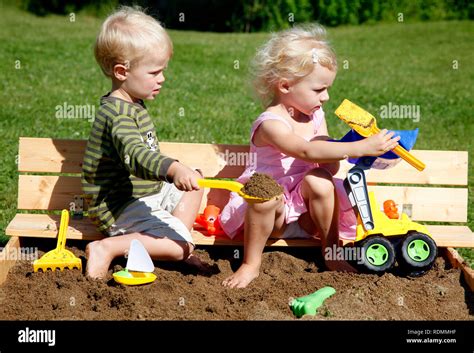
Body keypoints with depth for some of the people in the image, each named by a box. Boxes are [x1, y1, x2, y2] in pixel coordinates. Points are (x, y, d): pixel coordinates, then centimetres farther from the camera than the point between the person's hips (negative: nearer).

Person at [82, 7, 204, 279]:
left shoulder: (133, 104, 9)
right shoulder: (117, 114, -25)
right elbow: (136, 155, -43)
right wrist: (174, 169, -59)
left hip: (149, 193, 10)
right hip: (120, 209, -10)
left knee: (194, 182, 17)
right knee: (183, 246, -21)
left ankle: (177, 240, 4)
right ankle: (108, 248, -17)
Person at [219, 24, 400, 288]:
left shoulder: (315, 115, 2)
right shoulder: (271, 124, -23)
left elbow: (330, 167, 1)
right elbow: (308, 151, -40)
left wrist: (339, 151, -23)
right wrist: (361, 148, -43)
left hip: (305, 206, 5)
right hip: (274, 211, -5)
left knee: (320, 179, -26)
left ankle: (331, 251, -11)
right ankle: (251, 264, -19)